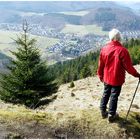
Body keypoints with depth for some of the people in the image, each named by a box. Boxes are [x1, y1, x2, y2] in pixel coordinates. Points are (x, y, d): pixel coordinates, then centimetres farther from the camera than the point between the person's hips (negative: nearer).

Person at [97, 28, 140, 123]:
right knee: (114, 96, 9)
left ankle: (103, 111, 32)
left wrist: (100, 75, 17)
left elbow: (101, 65, 2)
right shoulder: (123, 50, -22)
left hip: (107, 78, 4)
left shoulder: (104, 49, -7)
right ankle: (111, 115, 22)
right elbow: (128, 66, -16)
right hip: (117, 79, -4)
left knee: (106, 94, 20)